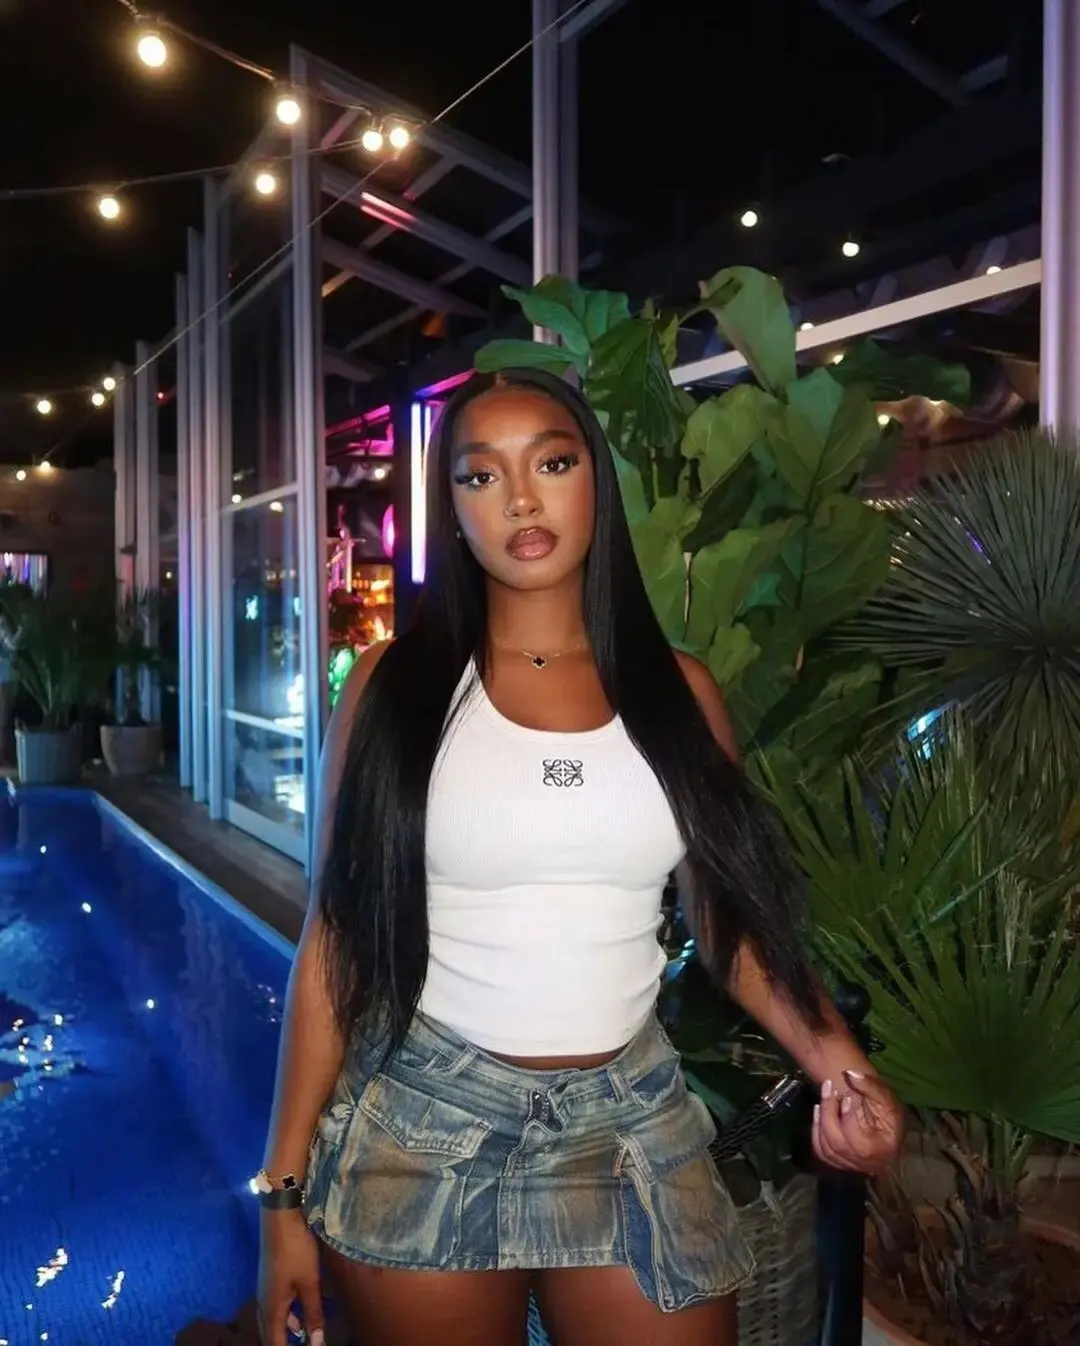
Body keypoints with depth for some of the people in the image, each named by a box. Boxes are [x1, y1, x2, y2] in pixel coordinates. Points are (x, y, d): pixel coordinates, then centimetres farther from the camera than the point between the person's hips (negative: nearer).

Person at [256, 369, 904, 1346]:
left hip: (635, 1123, 2)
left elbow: (731, 915, 3)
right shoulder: (397, 682, -7)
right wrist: (286, 1188, -3)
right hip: (424, 1124, -1)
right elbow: (337, 936, -4)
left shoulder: (678, 690, -2)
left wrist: (831, 1054, -14)